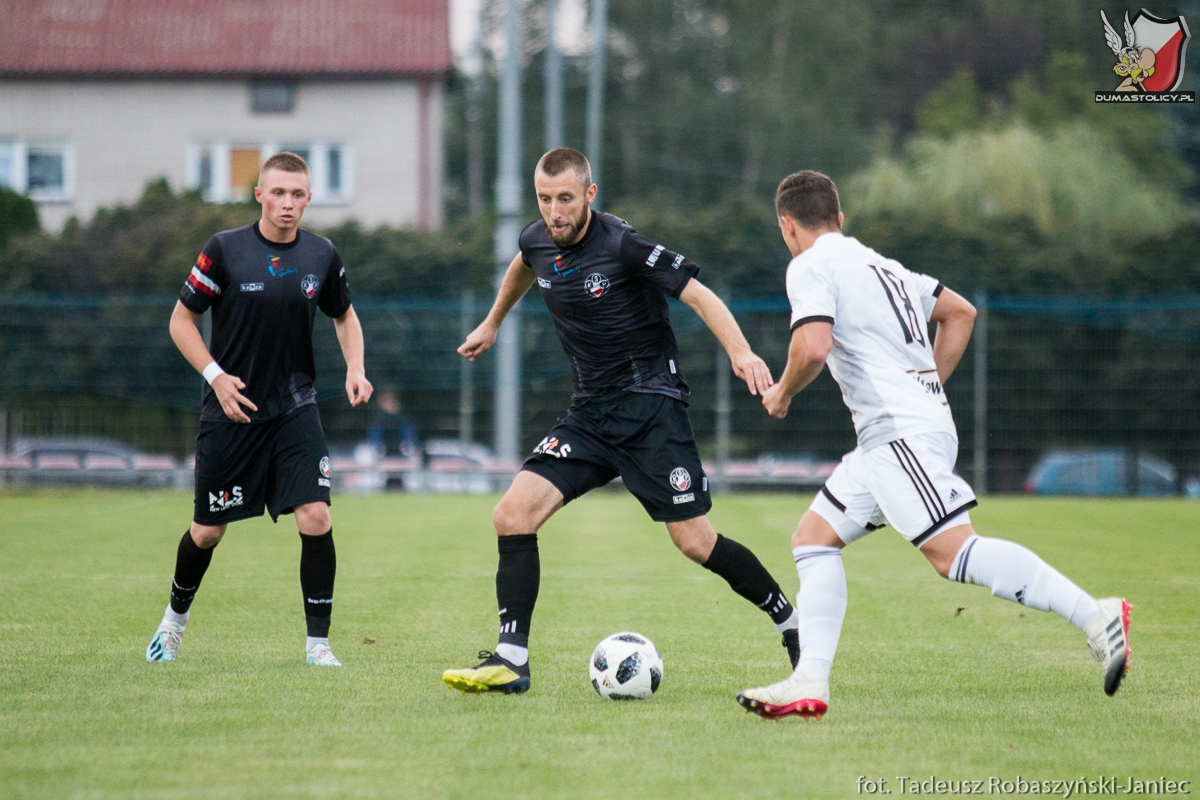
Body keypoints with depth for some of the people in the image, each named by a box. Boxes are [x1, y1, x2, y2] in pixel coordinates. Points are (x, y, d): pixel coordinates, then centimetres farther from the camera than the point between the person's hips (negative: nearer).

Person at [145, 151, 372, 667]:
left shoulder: (321, 255, 0)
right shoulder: (225, 250, -9)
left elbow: (344, 315, 17)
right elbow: (181, 320, -3)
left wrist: (355, 368, 0)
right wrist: (216, 376, -15)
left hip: (295, 409, 2)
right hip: (231, 411, -2)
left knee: (315, 518, -15)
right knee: (208, 530, 8)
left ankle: (318, 644, -5)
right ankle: (175, 616, 37)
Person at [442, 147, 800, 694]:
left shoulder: (622, 245, -17)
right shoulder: (538, 241, 3)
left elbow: (698, 295, -17)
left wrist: (740, 351, -33)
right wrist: (492, 324, 41)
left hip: (652, 407, -6)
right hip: (589, 414, 6)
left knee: (695, 542, -9)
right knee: (512, 515, -10)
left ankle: (791, 622, 14)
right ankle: (511, 662, -8)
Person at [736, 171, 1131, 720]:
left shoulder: (810, 267, -3)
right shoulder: (878, 264, 24)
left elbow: (813, 347, -18)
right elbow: (960, 312, 30)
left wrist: (782, 392, 1)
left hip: (901, 430, -10)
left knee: (952, 552, -19)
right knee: (813, 538, 10)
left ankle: (1095, 616, -26)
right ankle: (810, 684, 1)